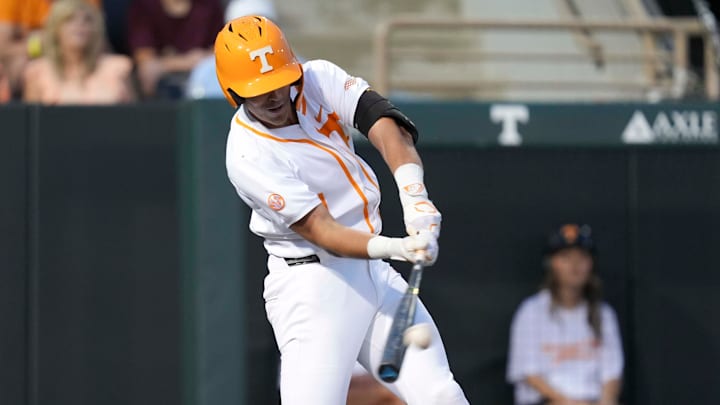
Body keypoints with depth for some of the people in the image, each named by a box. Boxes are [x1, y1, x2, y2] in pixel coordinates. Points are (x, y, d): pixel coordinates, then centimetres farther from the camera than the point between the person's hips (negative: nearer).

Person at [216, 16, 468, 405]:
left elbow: (385, 124, -16)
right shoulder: (248, 157, -18)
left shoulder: (320, 79, -2)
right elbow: (321, 232, -22)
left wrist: (414, 197, -33)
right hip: (311, 282, -6)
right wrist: (394, 248, -38)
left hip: (373, 271, 6)